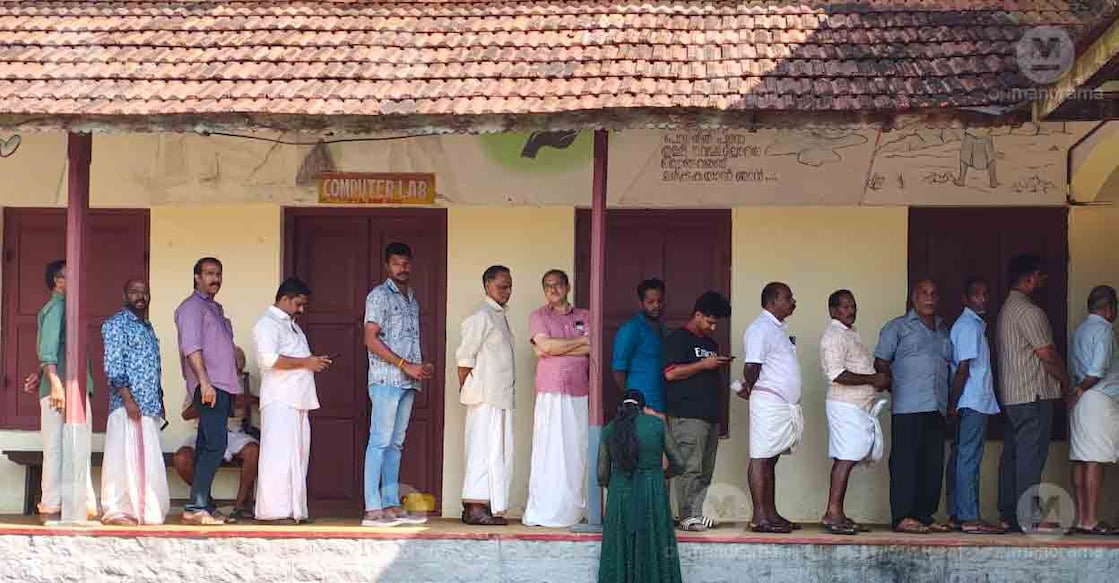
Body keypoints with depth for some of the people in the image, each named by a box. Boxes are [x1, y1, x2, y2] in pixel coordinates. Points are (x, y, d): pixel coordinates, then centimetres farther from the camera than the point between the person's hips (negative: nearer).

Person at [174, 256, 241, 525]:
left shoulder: (215, 308, 23)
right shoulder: (192, 307, -5)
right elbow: (191, 347, -16)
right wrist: (204, 381, -25)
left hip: (222, 386, 9)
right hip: (208, 386, -9)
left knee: (207, 446, 9)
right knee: (215, 444, -17)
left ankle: (203, 504, 10)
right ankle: (196, 507, -19)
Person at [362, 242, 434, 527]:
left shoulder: (412, 299, 20)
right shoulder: (379, 296, -4)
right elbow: (371, 339, -12)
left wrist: (422, 367, 5)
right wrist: (406, 365, -15)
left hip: (407, 381, 8)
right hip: (386, 379, -8)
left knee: (395, 444, 9)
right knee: (380, 441, -10)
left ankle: (392, 505, 11)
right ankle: (372, 509, -12)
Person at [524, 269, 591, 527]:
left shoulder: (585, 317, 16)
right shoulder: (539, 317, 11)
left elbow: (591, 349, 0)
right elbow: (546, 345, -7)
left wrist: (555, 349, -6)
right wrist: (580, 341, -1)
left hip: (580, 392, 3)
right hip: (550, 391, -2)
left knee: (577, 450, -1)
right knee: (549, 450, -8)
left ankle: (572, 510, 3)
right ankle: (542, 513, -7)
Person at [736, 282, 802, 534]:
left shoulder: (779, 328, 20)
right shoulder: (761, 328, -12)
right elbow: (751, 366, -18)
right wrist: (750, 389, -1)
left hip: (786, 404, 9)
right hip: (768, 402, -9)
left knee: (770, 461, 11)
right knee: (761, 458, -7)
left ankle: (770, 513, 15)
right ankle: (760, 517, -7)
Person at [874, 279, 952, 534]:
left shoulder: (943, 330, 21)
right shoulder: (898, 327, 4)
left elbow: (950, 364, 24)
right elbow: (881, 363, 1)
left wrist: (950, 401, 12)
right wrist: (897, 387, 0)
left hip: (937, 408, 6)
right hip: (908, 408, -6)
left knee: (933, 464, 6)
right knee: (905, 462, -7)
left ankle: (925, 515, 12)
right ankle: (902, 517, -7)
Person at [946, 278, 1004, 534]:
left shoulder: (975, 324, 20)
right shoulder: (969, 326, -12)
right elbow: (963, 369, -17)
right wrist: (954, 403, -17)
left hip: (970, 404, 10)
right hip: (974, 402, -10)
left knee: (961, 458, 10)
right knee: (969, 458, -10)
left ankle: (956, 515, 13)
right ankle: (970, 518, -12)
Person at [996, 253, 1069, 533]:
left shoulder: (1007, 309, 18)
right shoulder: (1029, 312, -14)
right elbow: (1047, 355, -15)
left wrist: (1059, 379, 20)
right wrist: (1066, 381, 2)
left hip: (1011, 395, 10)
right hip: (1033, 394, -10)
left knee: (1012, 455, 9)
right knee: (1031, 455, -9)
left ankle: (1008, 515, 12)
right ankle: (1029, 517, -10)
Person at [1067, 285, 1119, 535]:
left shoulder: (1080, 330, 18)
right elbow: (1099, 369, -18)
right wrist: (1081, 390, -7)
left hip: (1080, 400, 9)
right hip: (1099, 398, -9)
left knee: (1081, 461, 7)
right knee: (1095, 461, -10)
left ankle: (1081, 518, 7)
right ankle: (1091, 521, -13)